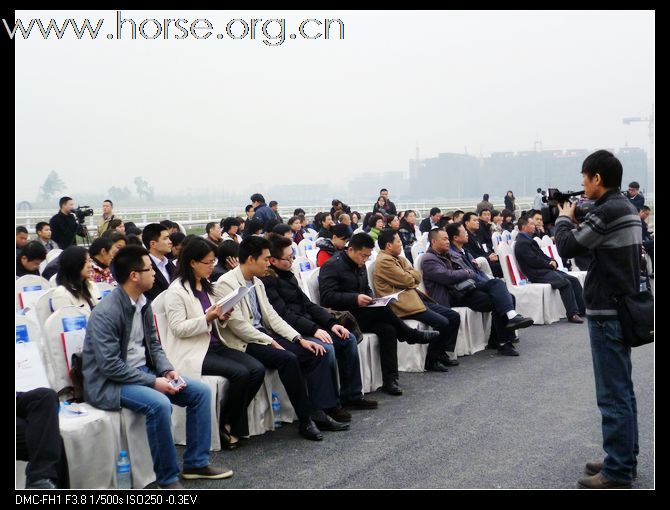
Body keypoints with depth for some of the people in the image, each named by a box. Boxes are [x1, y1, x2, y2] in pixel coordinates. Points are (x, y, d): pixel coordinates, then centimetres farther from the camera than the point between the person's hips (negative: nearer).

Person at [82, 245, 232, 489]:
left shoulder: (143, 303, 3)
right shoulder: (105, 313, -22)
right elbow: (110, 366, -25)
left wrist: (167, 370, -7)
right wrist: (153, 382, -23)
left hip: (142, 371, 8)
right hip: (109, 382, -8)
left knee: (201, 391, -2)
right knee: (159, 403, -34)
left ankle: (196, 463, 8)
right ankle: (168, 478, -16)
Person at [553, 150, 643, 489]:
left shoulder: (606, 212, -19)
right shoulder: (627, 208, 12)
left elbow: (566, 247, -13)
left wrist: (564, 219, 3)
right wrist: (578, 222, 11)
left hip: (607, 313, -10)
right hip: (623, 308, 10)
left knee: (613, 395, -4)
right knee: (622, 390, 16)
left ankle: (617, 472, 4)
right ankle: (625, 459, 26)